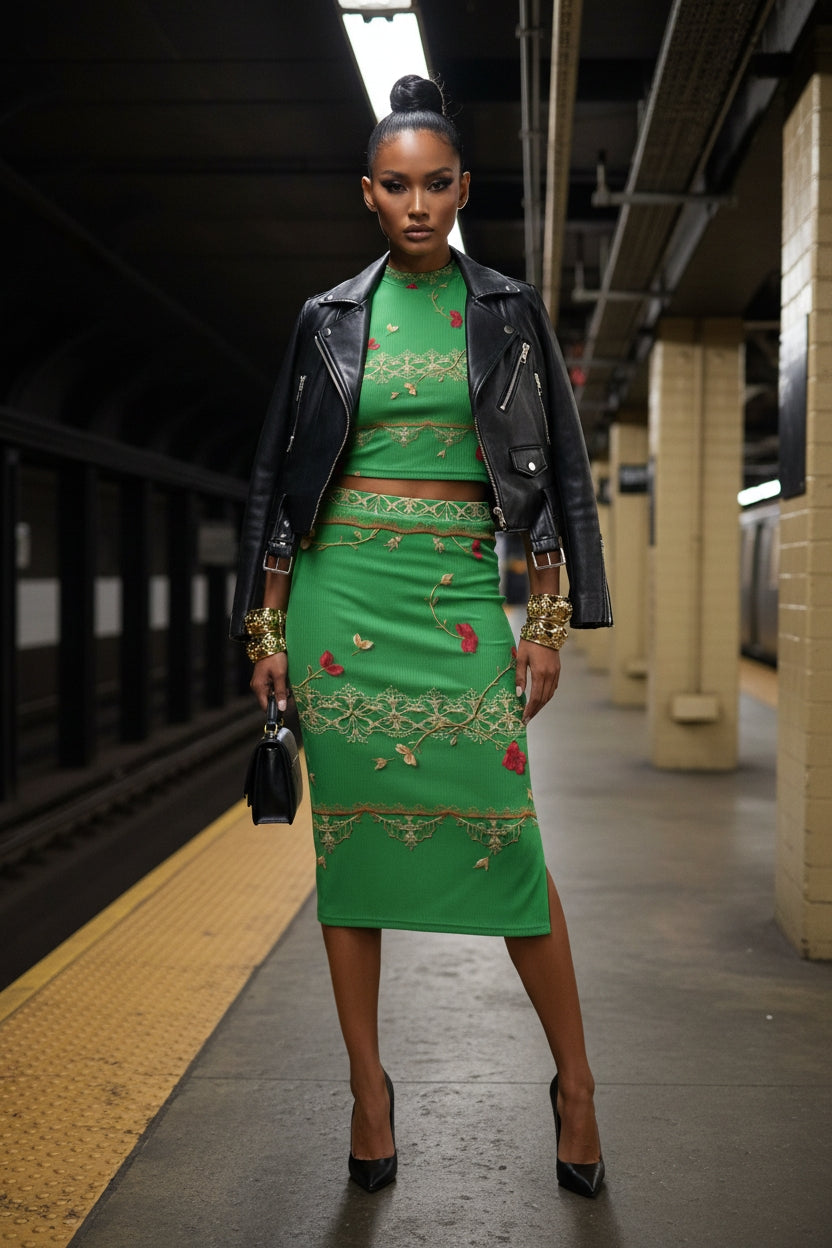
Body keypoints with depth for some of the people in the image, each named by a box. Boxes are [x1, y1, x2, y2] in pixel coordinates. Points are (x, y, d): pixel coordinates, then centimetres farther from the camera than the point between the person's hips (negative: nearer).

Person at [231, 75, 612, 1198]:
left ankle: (575, 1080, 11)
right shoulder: (330, 320, 9)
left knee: (504, 836, -6)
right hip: (342, 591, 1)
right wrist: (268, 624, 5)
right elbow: (283, 477, 10)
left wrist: (548, 621, -1)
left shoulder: (508, 313, 7)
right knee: (352, 830, 3)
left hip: (462, 595, -1)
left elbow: (552, 470, 6)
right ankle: (369, 1085, 16)